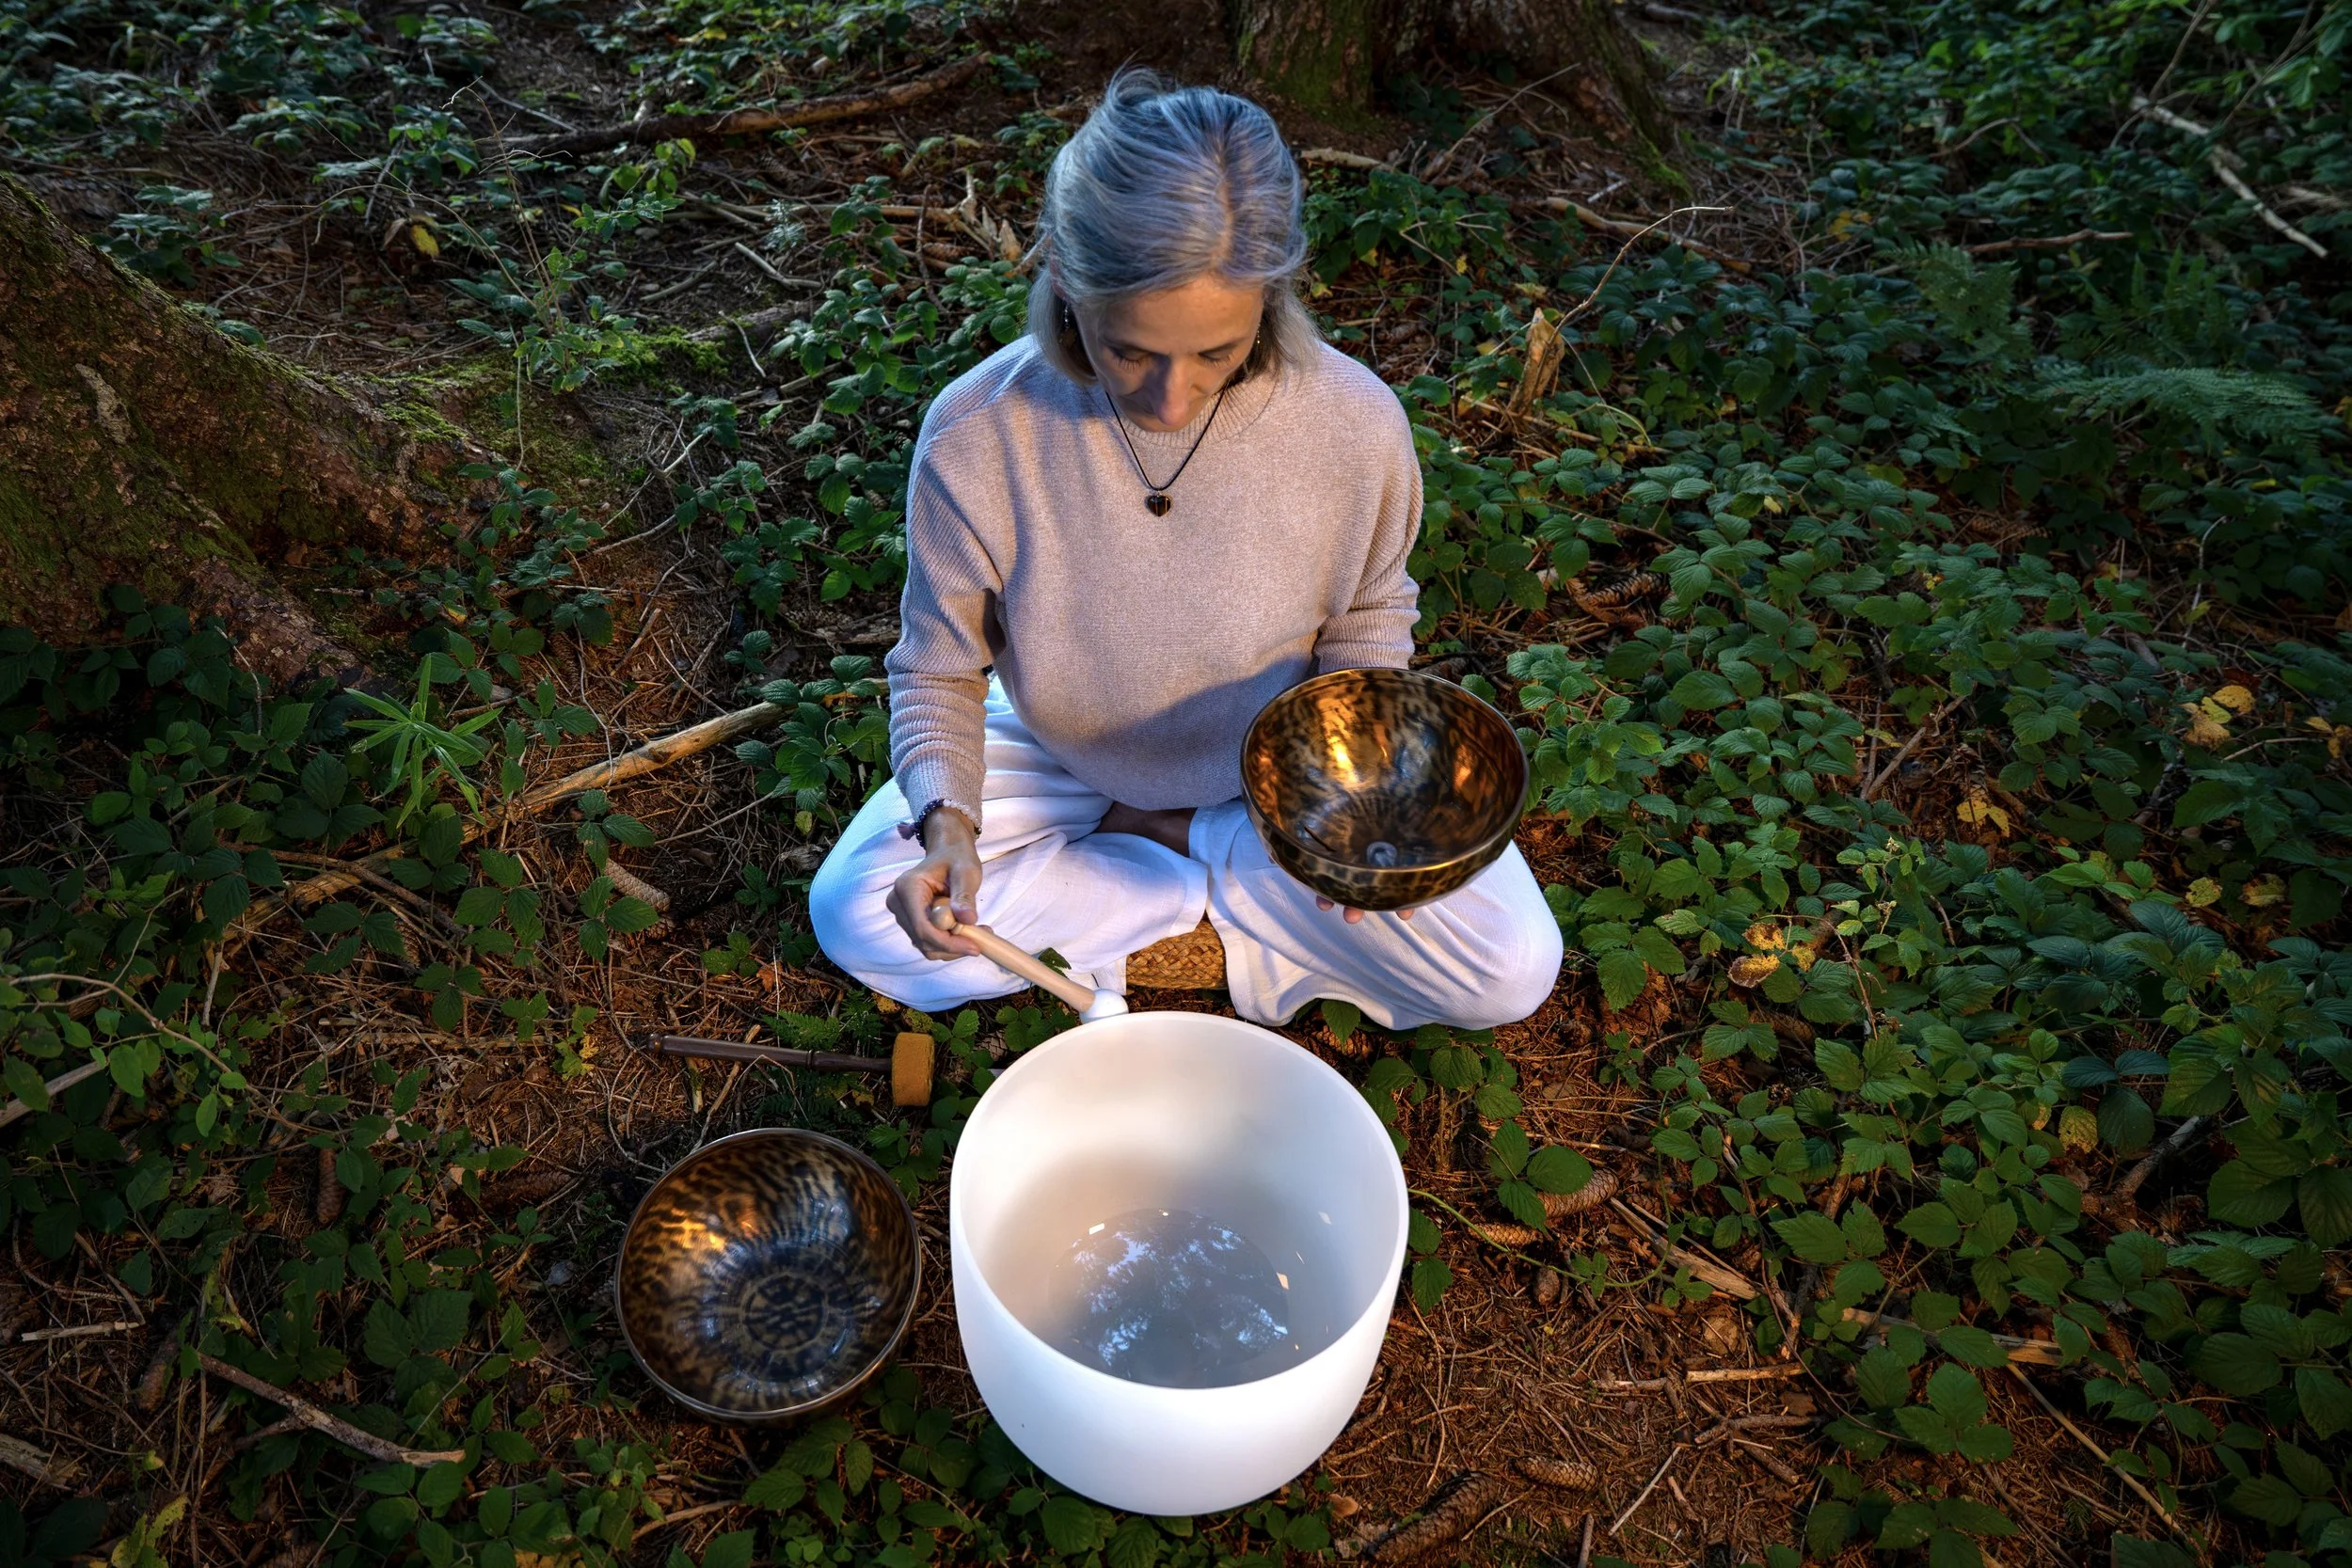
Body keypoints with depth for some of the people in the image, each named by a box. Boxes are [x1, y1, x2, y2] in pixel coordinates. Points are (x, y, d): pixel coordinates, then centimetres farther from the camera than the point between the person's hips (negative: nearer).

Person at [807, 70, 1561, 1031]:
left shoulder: (1356, 427, -25)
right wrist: (947, 817, -32)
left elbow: (1366, 624, -4)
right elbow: (938, 670, -12)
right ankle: (1226, 902, -8)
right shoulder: (975, 435, -27)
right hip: (1063, 765, 1)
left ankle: (1156, 840, -2)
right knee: (855, 912, -19)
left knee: (1509, 972, -14)